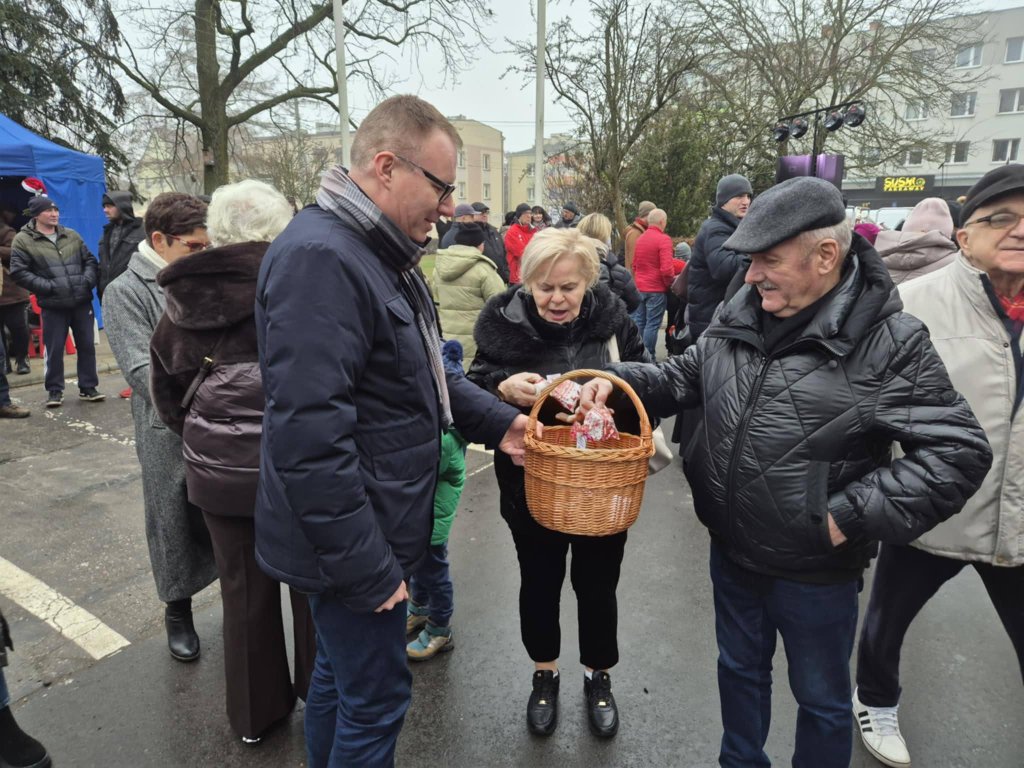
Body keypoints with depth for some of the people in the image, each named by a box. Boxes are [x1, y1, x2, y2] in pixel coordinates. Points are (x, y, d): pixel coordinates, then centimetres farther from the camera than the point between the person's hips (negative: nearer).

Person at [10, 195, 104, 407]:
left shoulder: (72, 236, 12)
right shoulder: (23, 240, 0)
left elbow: (90, 260, 15)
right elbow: (18, 272, -5)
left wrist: (88, 280, -3)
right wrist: (48, 287, -14)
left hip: (82, 302, 3)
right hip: (53, 306, -3)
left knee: (86, 346, 7)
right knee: (54, 350, 3)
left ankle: (88, 387, 19)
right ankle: (54, 390, 18)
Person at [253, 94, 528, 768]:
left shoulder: (379, 254, 10)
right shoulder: (320, 258, -23)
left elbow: (421, 373, 18)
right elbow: (310, 437, -28)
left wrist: (496, 422, 6)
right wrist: (366, 571, -22)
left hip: (371, 529, 10)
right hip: (352, 547, -9)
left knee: (339, 677, 25)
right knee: (376, 700, 9)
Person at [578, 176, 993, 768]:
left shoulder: (891, 342, -18)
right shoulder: (740, 317, -2)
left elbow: (958, 452, -17)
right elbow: (683, 379, 9)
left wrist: (852, 516, -22)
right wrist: (619, 381, -9)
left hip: (816, 572, -5)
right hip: (731, 553, 5)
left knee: (822, 699, 20)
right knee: (741, 669, 27)